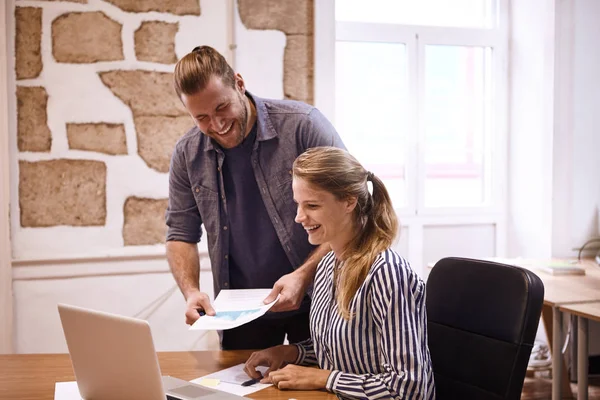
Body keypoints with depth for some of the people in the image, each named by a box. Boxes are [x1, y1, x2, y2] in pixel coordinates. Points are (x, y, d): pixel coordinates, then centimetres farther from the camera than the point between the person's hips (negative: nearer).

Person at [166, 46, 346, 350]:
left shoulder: (303, 125, -15)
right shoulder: (187, 154, -2)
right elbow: (180, 234, 5)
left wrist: (303, 275, -23)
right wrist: (191, 292, -14)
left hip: (313, 301, -2)